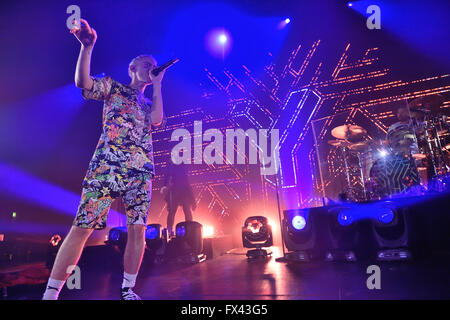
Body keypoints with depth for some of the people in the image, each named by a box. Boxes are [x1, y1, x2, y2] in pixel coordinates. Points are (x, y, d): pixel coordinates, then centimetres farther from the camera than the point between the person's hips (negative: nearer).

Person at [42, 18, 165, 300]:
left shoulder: (149, 103, 24)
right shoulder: (113, 87, 14)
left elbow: (156, 120, 2)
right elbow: (83, 82, -3)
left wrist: (158, 85, 10)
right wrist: (88, 46, -16)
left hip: (141, 171, 4)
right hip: (107, 165, -4)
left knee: (138, 229, 0)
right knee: (82, 227, -6)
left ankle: (128, 289, 15)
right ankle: (51, 292, 5)